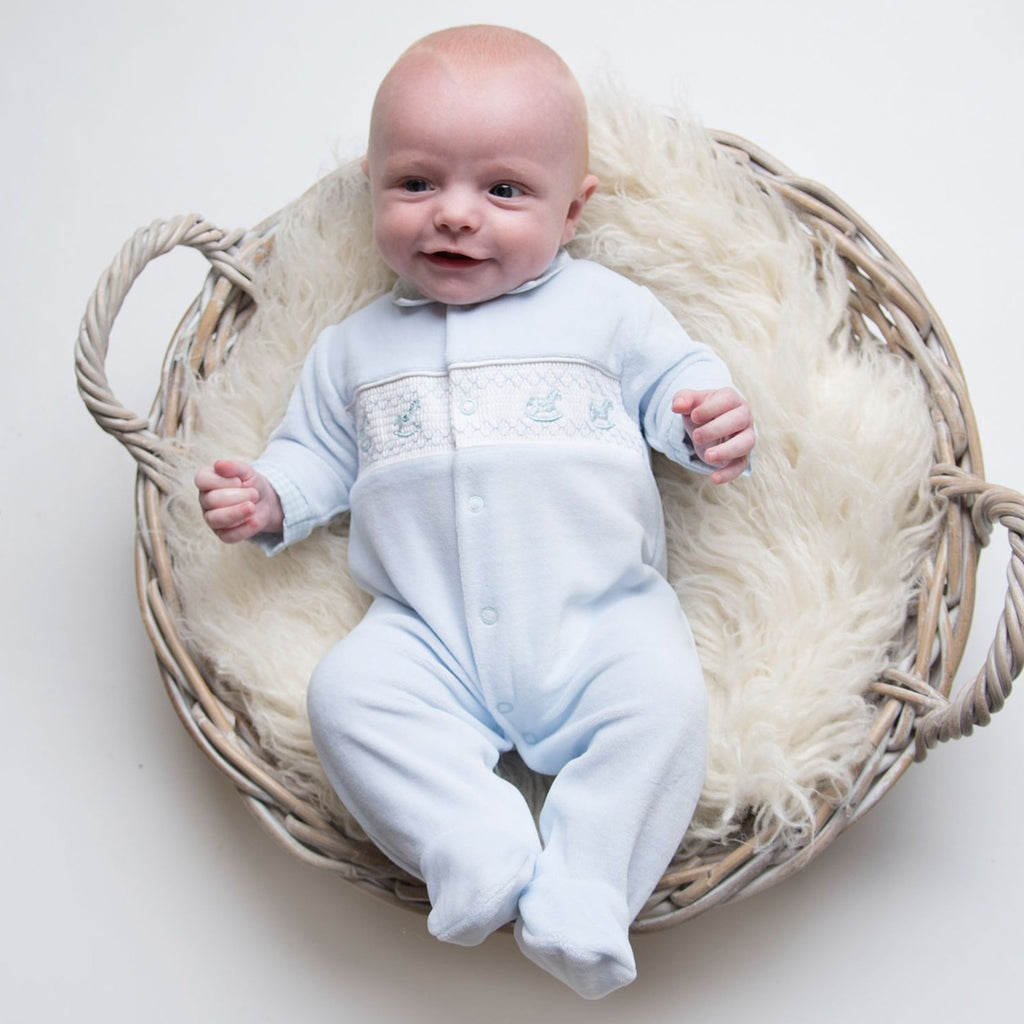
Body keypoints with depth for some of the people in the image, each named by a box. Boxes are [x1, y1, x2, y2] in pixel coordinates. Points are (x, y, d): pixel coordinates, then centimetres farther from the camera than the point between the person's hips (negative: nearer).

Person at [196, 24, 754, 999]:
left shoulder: (608, 308, 9)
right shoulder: (355, 346, 16)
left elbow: (676, 381, 11)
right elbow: (316, 452, 21)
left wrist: (712, 427, -12)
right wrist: (268, 499, -1)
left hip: (600, 617, -1)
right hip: (429, 637, 2)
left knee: (664, 696, -28)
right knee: (347, 692, -23)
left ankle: (580, 892, -20)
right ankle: (480, 852, -23)